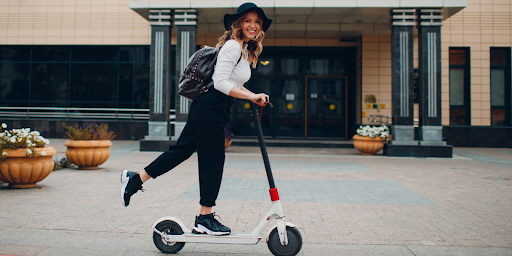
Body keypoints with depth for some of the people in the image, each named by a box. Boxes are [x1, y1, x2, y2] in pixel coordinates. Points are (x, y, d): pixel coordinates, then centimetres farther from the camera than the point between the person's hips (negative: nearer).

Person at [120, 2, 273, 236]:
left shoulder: (246, 50, 18)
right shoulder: (233, 45, -13)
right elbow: (220, 81, -23)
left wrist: (253, 97, 13)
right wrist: (251, 96, -25)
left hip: (208, 110, 10)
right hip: (209, 110, -10)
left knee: (182, 150, 14)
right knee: (213, 160, -1)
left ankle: (135, 179, 23)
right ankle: (204, 218, 11)